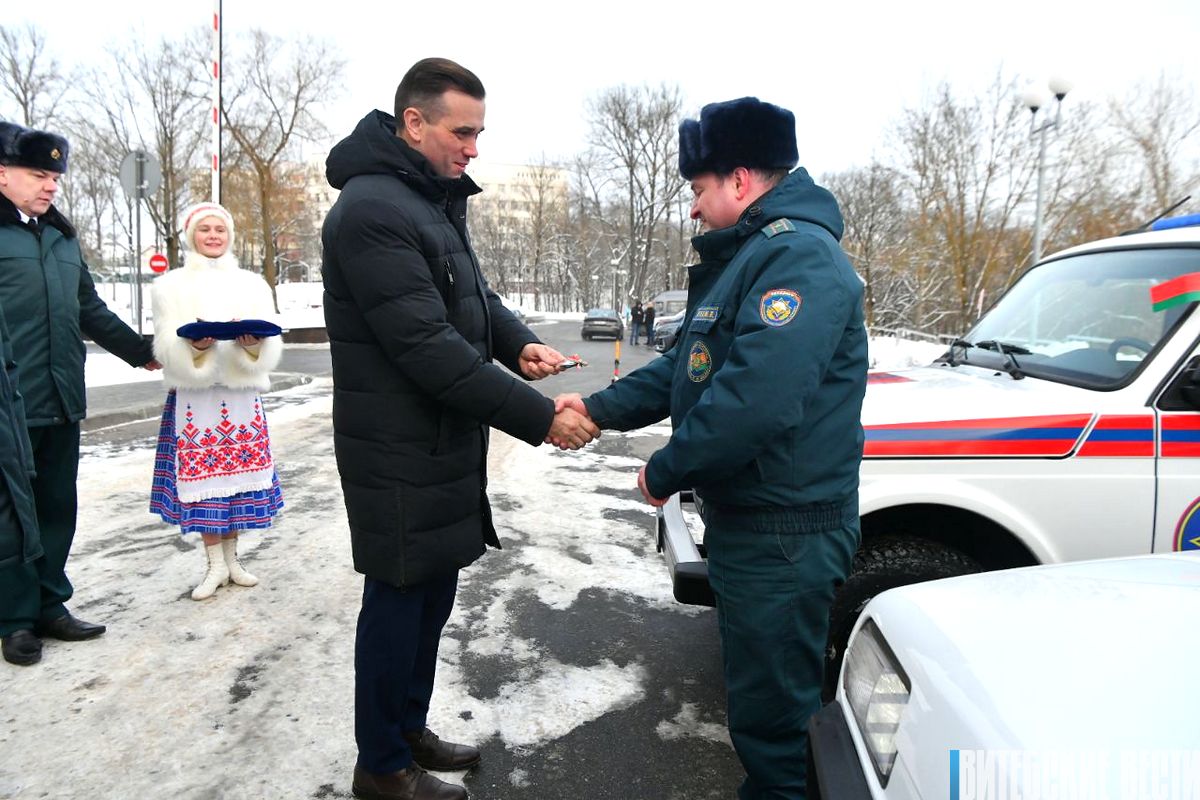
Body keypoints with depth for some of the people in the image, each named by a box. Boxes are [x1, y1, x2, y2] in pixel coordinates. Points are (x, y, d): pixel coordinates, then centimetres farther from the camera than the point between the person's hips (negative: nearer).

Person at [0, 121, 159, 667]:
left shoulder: (60, 236, 18)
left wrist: (140, 352, 28)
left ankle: (50, 606, 22)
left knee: (57, 508, 11)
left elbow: (90, 309, 24)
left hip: (61, 400, 6)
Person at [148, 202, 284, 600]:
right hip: (194, 397, -1)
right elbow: (167, 347, -4)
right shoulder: (170, 285, 4)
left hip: (242, 395, 2)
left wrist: (254, 344, -21)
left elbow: (271, 348, 2)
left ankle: (231, 558, 20)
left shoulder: (252, 284, 9)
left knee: (239, 473, 6)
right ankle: (215, 564, 13)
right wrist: (193, 347, -24)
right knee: (203, 477, 0)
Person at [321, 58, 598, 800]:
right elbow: (428, 348, -26)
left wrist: (519, 342, -6)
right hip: (399, 452, -9)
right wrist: (539, 418, -24)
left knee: (435, 589, 18)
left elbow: (475, 293, 16)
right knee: (399, 598, 5)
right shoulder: (372, 210, -20)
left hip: (446, 441, 9)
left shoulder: (437, 200, 11)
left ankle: (410, 728, 37)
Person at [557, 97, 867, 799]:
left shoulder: (799, 256, -20)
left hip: (783, 535, -11)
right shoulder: (748, 255, 16)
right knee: (759, 685, 25)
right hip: (747, 517, 11)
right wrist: (600, 408, 9)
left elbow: (755, 399, -31)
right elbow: (688, 365, 18)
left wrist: (666, 472, -18)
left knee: (771, 710, 5)